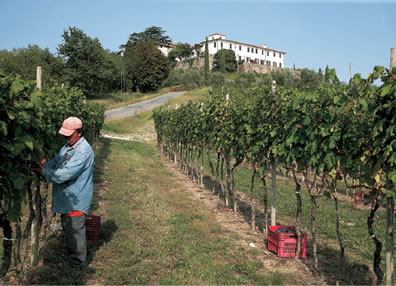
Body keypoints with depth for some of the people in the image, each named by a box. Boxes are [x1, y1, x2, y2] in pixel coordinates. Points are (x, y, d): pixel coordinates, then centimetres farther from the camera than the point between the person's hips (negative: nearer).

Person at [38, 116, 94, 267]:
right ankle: (70, 252, 45)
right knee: (67, 227, 25)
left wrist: (45, 172, -17)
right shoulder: (67, 146, 7)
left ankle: (78, 260, 25)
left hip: (76, 200, -9)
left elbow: (65, 174, -30)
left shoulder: (83, 150, -27)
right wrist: (43, 165, -9)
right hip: (65, 198, 10)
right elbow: (55, 162, 11)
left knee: (75, 230, 6)